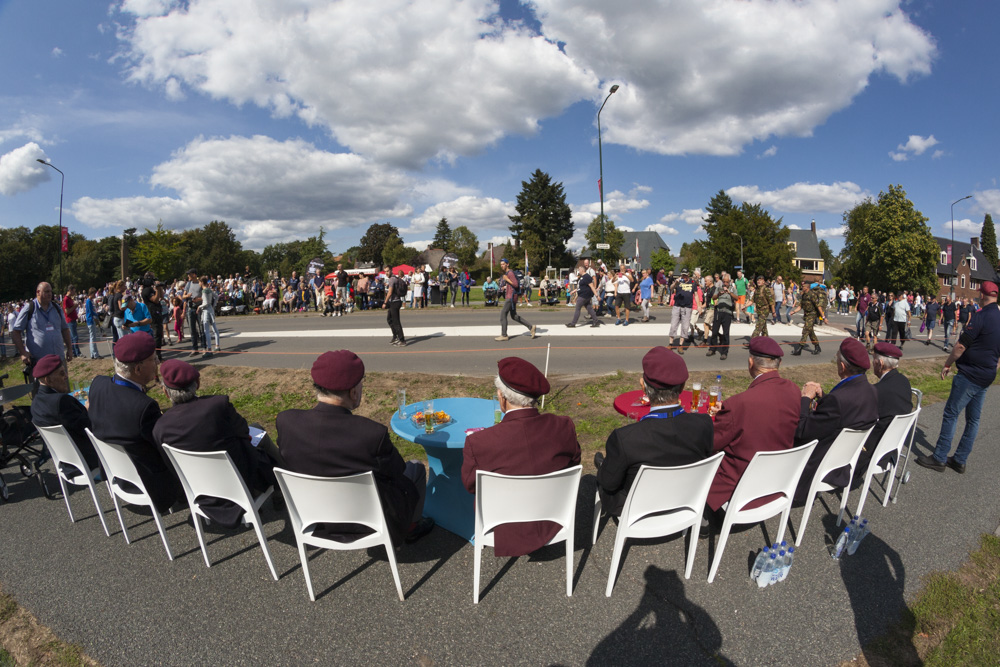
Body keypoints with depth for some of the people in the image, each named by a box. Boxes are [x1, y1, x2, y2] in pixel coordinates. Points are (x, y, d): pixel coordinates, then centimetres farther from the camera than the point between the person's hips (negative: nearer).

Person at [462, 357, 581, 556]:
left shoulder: (479, 442, -28)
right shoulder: (564, 427, -20)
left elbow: (470, 484, -9)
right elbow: (573, 463, -1)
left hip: (507, 534, -3)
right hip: (554, 527, 3)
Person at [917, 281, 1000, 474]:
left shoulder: (981, 316, -17)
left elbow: (961, 346, -16)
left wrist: (947, 364, -3)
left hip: (969, 376, -8)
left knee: (951, 415, -2)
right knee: (973, 420, 12)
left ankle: (939, 458, 3)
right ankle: (960, 460, 19)